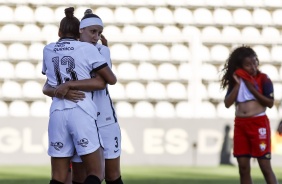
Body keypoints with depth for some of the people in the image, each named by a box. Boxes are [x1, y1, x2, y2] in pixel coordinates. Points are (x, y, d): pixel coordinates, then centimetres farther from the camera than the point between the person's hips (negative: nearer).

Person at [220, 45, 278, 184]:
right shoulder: (236, 81, 9)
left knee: (265, 166, -6)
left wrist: (252, 88, -14)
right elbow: (227, 103, 0)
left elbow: (270, 103, -10)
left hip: (258, 123, -5)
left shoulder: (263, 79, -3)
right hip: (240, 124, 5)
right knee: (243, 168, 5)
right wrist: (238, 84, -7)